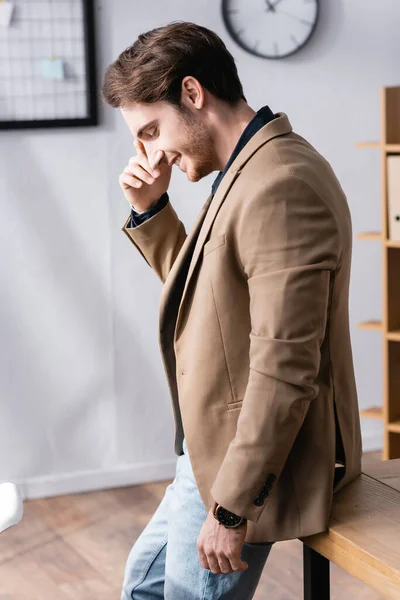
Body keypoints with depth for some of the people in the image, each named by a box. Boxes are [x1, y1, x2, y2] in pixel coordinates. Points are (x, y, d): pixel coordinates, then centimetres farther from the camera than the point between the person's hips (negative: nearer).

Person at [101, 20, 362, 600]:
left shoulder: (281, 186, -25)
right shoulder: (249, 171, 9)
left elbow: (285, 367, -27)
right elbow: (199, 286, 20)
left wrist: (231, 508, -23)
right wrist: (149, 209, 5)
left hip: (252, 460, -10)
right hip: (216, 446, 10)